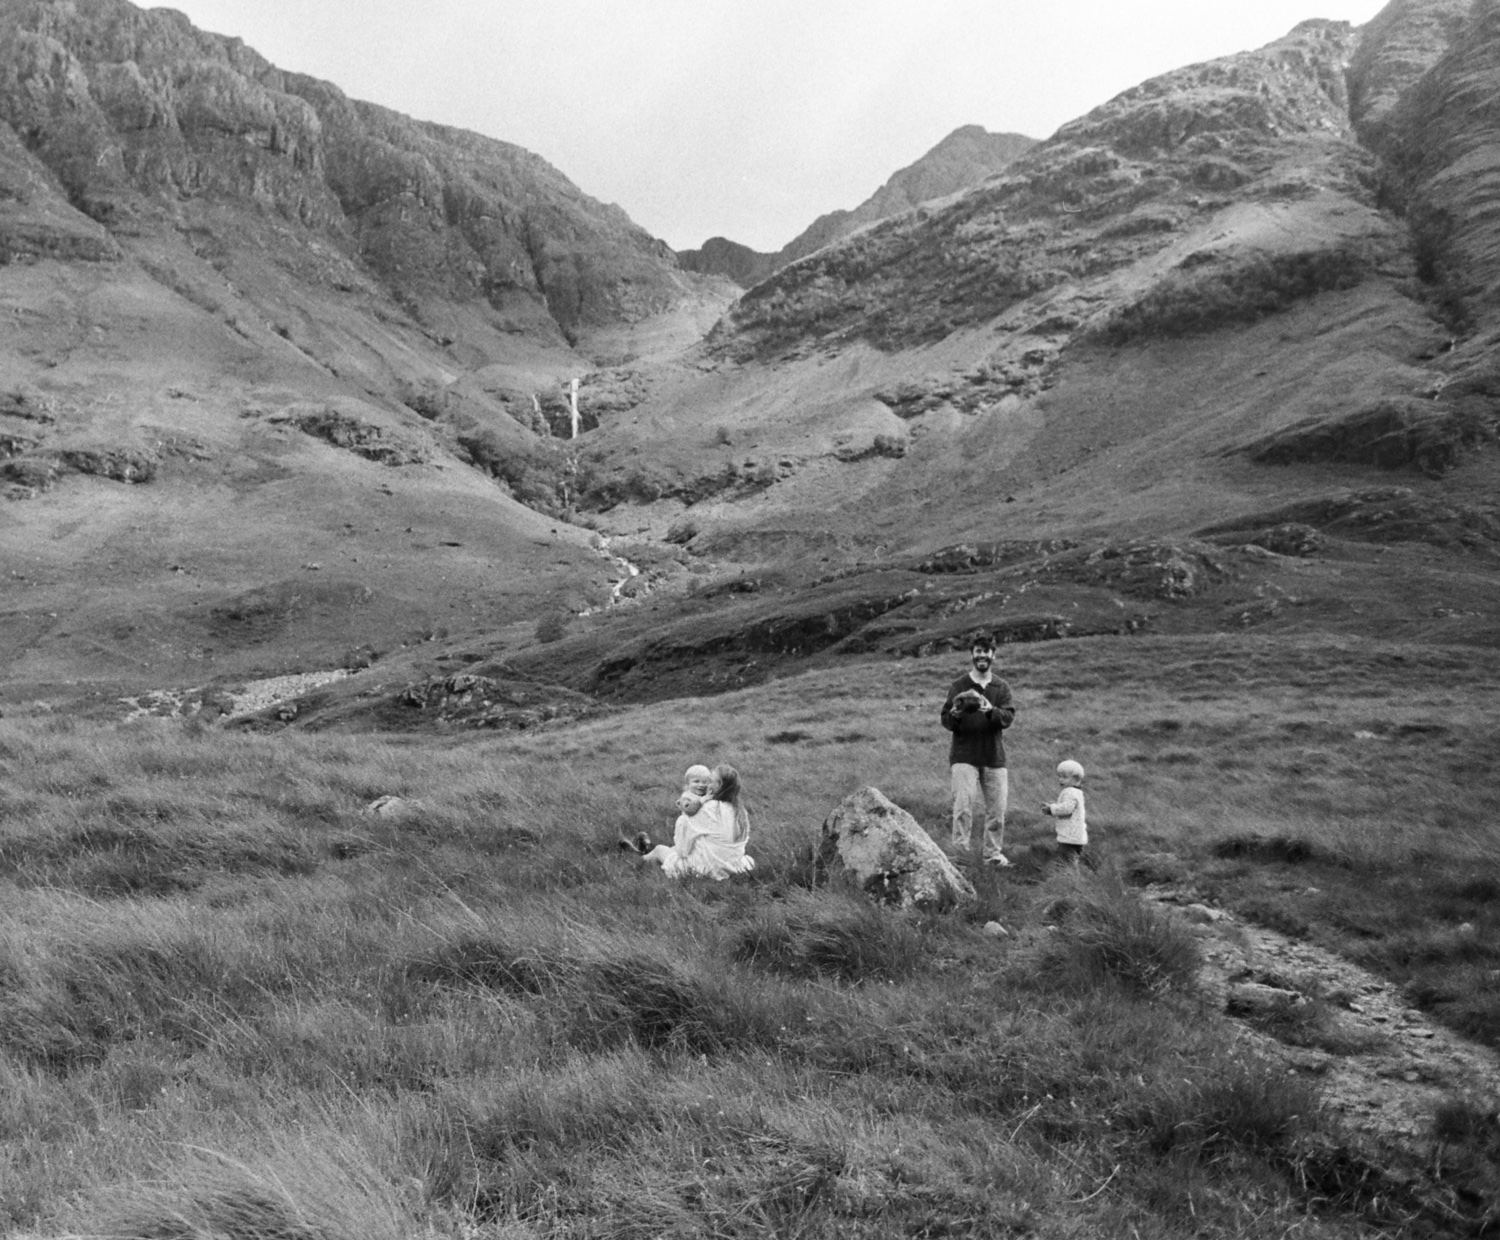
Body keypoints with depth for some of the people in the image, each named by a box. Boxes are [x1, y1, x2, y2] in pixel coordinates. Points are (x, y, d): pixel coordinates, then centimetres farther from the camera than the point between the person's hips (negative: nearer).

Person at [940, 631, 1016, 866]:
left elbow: (1009, 717, -6)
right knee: (963, 805, -14)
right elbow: (946, 721, 1)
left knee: (997, 809, 5)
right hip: (964, 755, -2)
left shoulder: (1001, 687, 8)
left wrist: (991, 710, -26)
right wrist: (955, 714, -22)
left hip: (994, 756, 3)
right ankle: (959, 852, -9)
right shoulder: (959, 686, 3)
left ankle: (993, 853, 17)